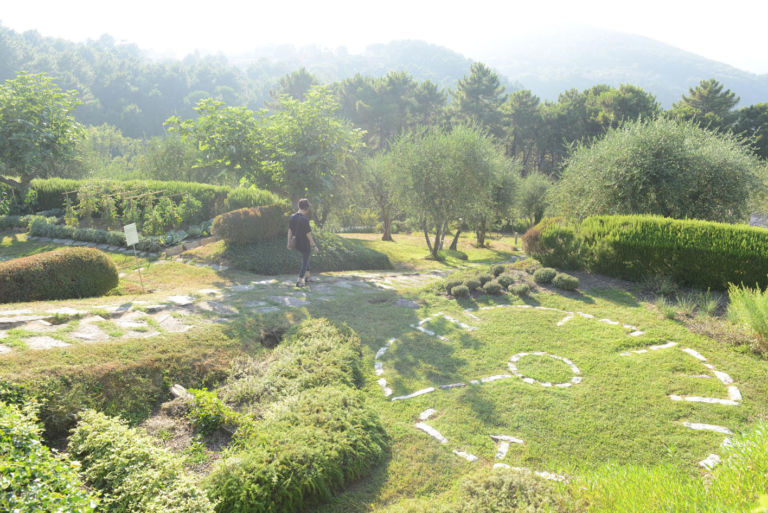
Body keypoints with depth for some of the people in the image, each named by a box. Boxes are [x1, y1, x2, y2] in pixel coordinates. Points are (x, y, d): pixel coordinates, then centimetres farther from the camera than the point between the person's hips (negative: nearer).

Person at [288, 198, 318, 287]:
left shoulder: (292, 217, -4)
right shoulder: (305, 220, -24)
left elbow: (289, 231, 4)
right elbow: (308, 234, -20)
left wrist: (289, 242, 15)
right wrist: (314, 246, -12)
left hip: (296, 244, 7)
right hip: (305, 245, -7)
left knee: (305, 257, 29)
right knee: (305, 262, 10)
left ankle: (307, 276, 31)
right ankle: (300, 281, 14)